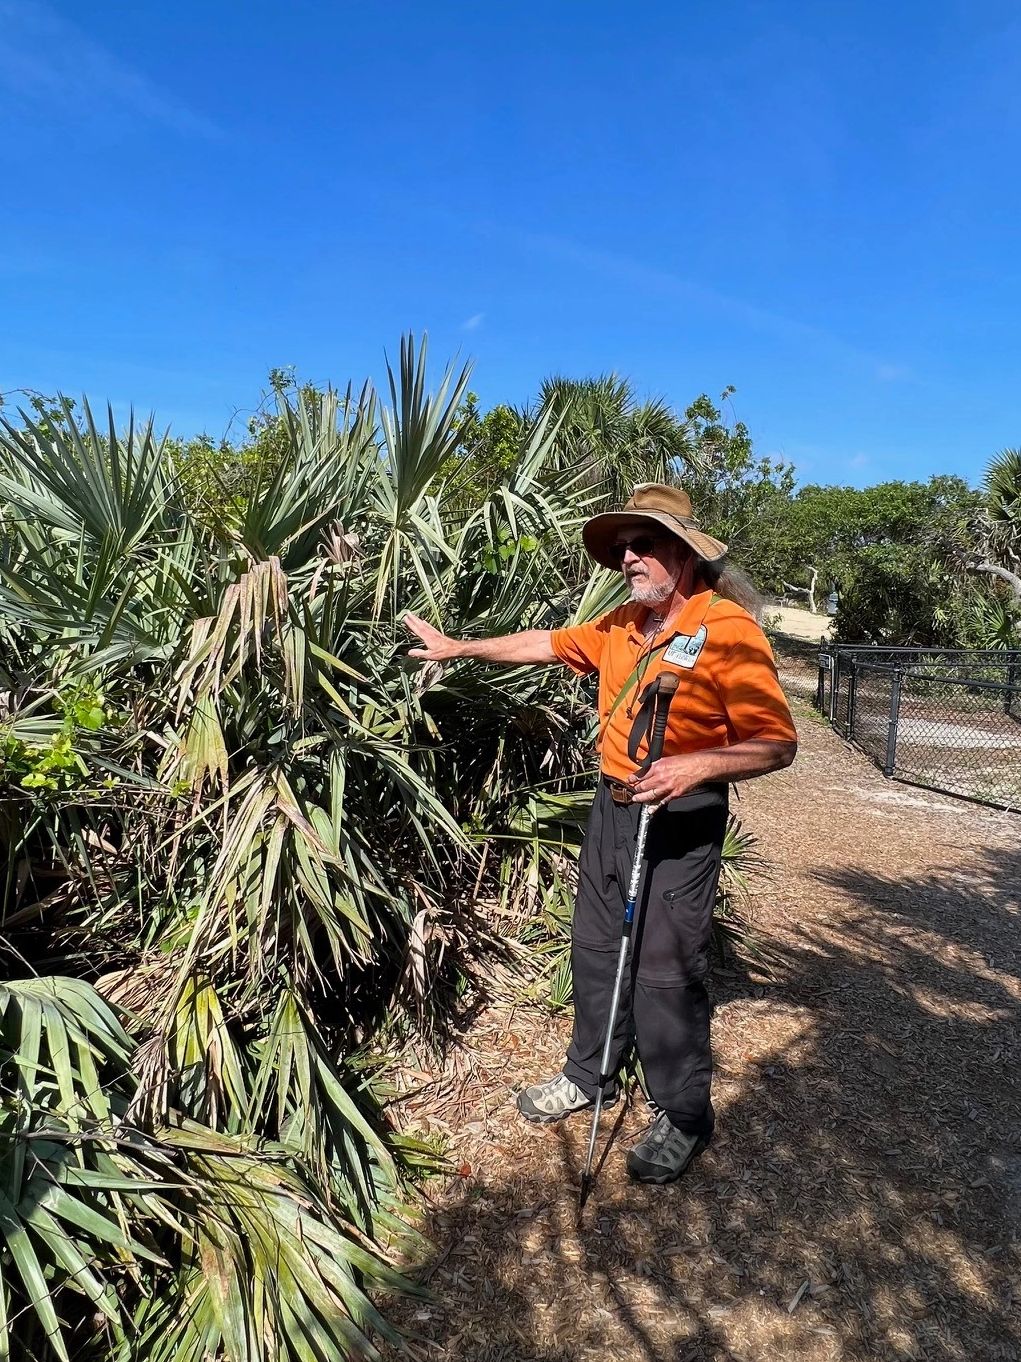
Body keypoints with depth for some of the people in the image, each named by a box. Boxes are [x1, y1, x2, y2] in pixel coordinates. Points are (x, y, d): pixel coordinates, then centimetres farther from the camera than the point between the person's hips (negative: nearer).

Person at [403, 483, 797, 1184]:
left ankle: (684, 1118, 24)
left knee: (665, 971, 1)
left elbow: (778, 743, -19)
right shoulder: (621, 624, 5)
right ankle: (589, 1076, 39)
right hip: (612, 809, 8)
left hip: (681, 821, -7)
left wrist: (699, 764, -34)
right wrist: (457, 647, 21)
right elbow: (549, 644, 19)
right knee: (595, 949, 18)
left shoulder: (727, 628, -17)